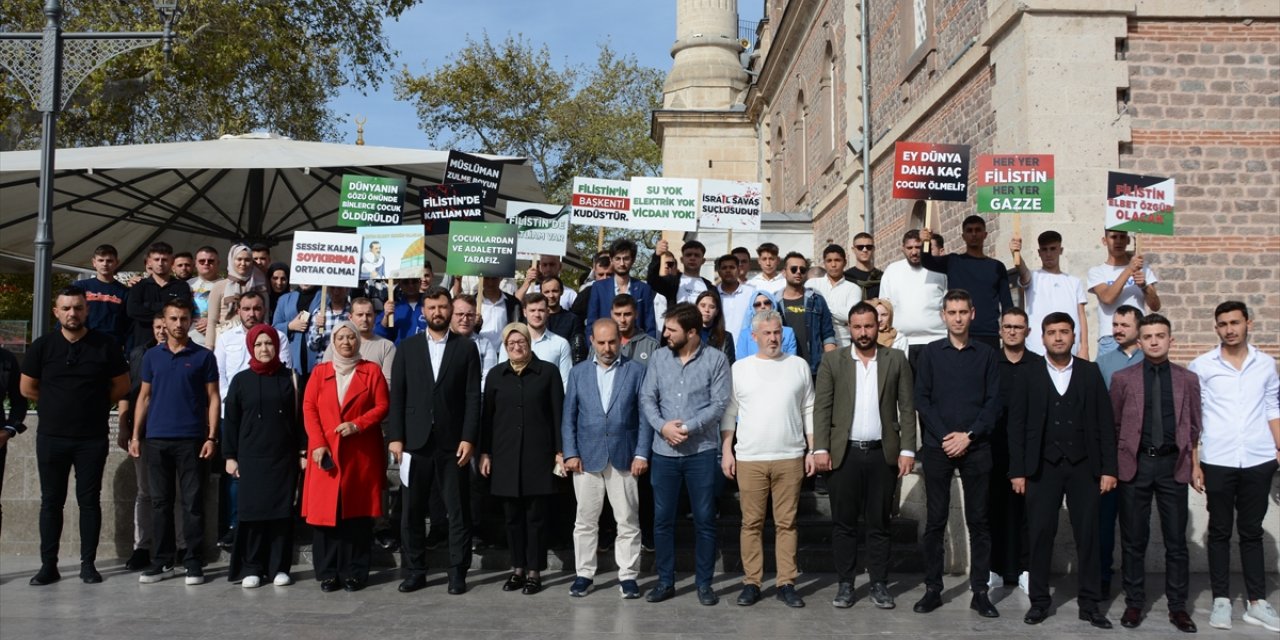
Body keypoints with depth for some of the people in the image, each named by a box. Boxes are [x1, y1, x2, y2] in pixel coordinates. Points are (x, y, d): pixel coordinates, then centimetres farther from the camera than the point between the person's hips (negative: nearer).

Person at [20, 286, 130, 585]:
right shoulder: (43, 345, 0)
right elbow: (27, 388, 9)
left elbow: (121, 386, 6)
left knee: (89, 500, 4)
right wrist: (57, 406, 10)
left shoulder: (106, 345, -3)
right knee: (51, 501, 6)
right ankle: (48, 565, 13)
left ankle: (88, 564, 10)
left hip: (93, 438, -1)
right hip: (51, 437, 1)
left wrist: (95, 406, 6)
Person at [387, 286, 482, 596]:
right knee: (412, 510, 6)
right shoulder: (407, 348, 9)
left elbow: (473, 397, 0)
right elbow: (397, 396, 5)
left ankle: (458, 572, 11)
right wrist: (395, 437, -3)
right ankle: (415, 571, 17)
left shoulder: (466, 348, 5)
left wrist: (468, 438, -8)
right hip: (415, 441, 2)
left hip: (452, 442, -1)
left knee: (458, 511, 2)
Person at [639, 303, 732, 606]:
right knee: (662, 518, 7)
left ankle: (704, 583, 17)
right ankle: (665, 581, 20)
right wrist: (662, 426, -14)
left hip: (701, 451, -3)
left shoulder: (716, 359, -3)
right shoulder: (658, 358, 6)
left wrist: (688, 428, -16)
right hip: (664, 451, 3)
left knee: (704, 519, 4)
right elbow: (647, 399, 3)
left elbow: (719, 404, -8)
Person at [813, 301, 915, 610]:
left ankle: (879, 585, 16)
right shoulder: (832, 362, 4)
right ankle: (845, 584, 14)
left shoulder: (896, 359, 5)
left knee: (879, 524, 7)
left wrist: (907, 450, -4)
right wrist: (820, 449, -9)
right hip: (843, 453, 0)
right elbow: (822, 409, 0)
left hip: (883, 453, 0)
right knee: (843, 523, 5)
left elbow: (907, 407, 3)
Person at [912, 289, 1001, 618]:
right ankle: (933, 588, 10)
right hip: (937, 447, 0)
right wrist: (944, 436, -9)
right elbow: (922, 399, 1)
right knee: (935, 520, 3)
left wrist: (968, 435, -10)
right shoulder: (930, 353, 6)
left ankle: (980, 591, 9)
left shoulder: (986, 354, 7)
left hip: (975, 447, 0)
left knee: (978, 520, 3)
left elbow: (993, 402, 2)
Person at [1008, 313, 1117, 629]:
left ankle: (1089, 603, 13)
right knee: (1040, 534, 2)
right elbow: (1016, 425, 1)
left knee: (1088, 535, 4)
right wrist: (1017, 471, -5)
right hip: (1043, 466, -1)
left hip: (1084, 466, 1)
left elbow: (1104, 422, 4)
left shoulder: (1090, 372, 6)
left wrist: (1108, 468, -2)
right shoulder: (1028, 376, 4)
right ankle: (1039, 600, 13)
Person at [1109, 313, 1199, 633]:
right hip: (1135, 463, -1)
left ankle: (1178, 606, 14)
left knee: (1176, 539, 5)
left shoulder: (1188, 379, 7)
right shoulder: (1122, 378, 4)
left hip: (1173, 465, 1)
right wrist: (1113, 464, 2)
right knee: (1133, 539, 5)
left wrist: (1195, 464, 4)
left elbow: (1194, 426, 9)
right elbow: (1113, 425, 5)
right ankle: (1134, 603, 15)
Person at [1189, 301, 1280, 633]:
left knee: (1252, 531, 10)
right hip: (1217, 462, -1)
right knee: (1220, 532, 7)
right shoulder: (1201, 366, 0)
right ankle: (1221, 600, 14)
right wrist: (1193, 463, -2)